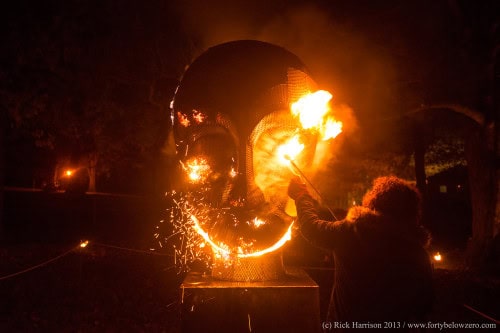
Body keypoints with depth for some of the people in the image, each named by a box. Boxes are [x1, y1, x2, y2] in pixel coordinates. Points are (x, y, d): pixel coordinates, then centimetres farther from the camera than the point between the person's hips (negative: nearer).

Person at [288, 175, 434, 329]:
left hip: (345, 323, -1)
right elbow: (425, 302, 0)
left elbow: (312, 226, -1)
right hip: (392, 325, 2)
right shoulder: (418, 253, -10)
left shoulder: (352, 231, -17)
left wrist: (301, 195, 15)